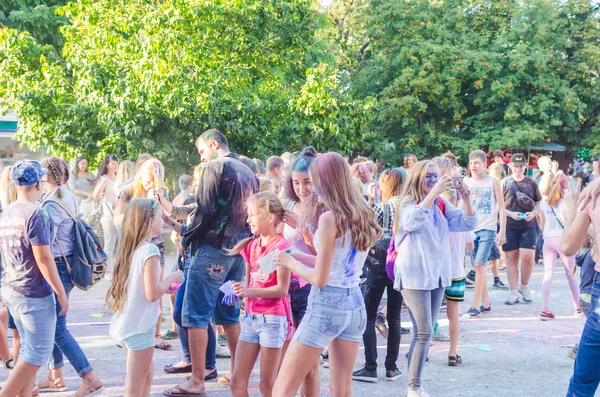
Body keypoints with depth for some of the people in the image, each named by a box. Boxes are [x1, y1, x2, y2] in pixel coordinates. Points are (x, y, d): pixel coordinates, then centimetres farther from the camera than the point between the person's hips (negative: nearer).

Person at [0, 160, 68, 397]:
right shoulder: (35, 214, -17)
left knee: (29, 348, 17)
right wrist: (62, 294, -14)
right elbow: (43, 259, -20)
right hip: (34, 294, -8)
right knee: (38, 353, -1)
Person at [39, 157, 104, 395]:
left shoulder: (51, 204, -18)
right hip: (68, 264, 9)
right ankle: (56, 377, 25)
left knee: (57, 327, -5)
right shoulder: (68, 198, 10)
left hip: (58, 267, -9)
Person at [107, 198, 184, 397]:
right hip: (139, 326, -9)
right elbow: (152, 294, -21)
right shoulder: (150, 250, -18)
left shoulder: (131, 247, 7)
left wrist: (165, 286, 13)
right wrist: (171, 279, -5)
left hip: (126, 322, 9)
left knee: (147, 373, 25)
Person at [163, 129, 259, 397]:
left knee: (196, 315, -4)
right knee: (229, 314, 17)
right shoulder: (248, 172, 15)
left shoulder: (215, 167, -8)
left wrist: (188, 238, -4)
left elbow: (206, 210, -15)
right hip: (240, 250, 8)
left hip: (213, 249, -8)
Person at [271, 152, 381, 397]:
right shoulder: (364, 216, 8)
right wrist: (299, 257, 13)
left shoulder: (330, 218, -14)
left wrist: (291, 263, 1)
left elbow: (320, 278, -14)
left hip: (326, 306, -8)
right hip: (355, 305, 8)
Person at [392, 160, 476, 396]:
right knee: (424, 332, -10)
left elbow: (467, 224, 5)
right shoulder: (408, 203, -9)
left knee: (424, 332, 11)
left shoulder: (441, 205, 8)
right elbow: (412, 221, -30)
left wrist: (466, 199, -12)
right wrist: (433, 192, -33)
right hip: (414, 276, -6)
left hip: (438, 275, 6)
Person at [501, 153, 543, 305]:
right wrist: (511, 214, -14)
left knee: (528, 257, -10)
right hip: (509, 226, -1)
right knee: (511, 258, 3)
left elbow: (539, 204, 12)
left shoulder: (531, 183, 8)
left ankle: (524, 287, 14)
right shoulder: (504, 183, 3)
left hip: (528, 226, 1)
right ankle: (514, 292, 12)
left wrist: (533, 213, -9)